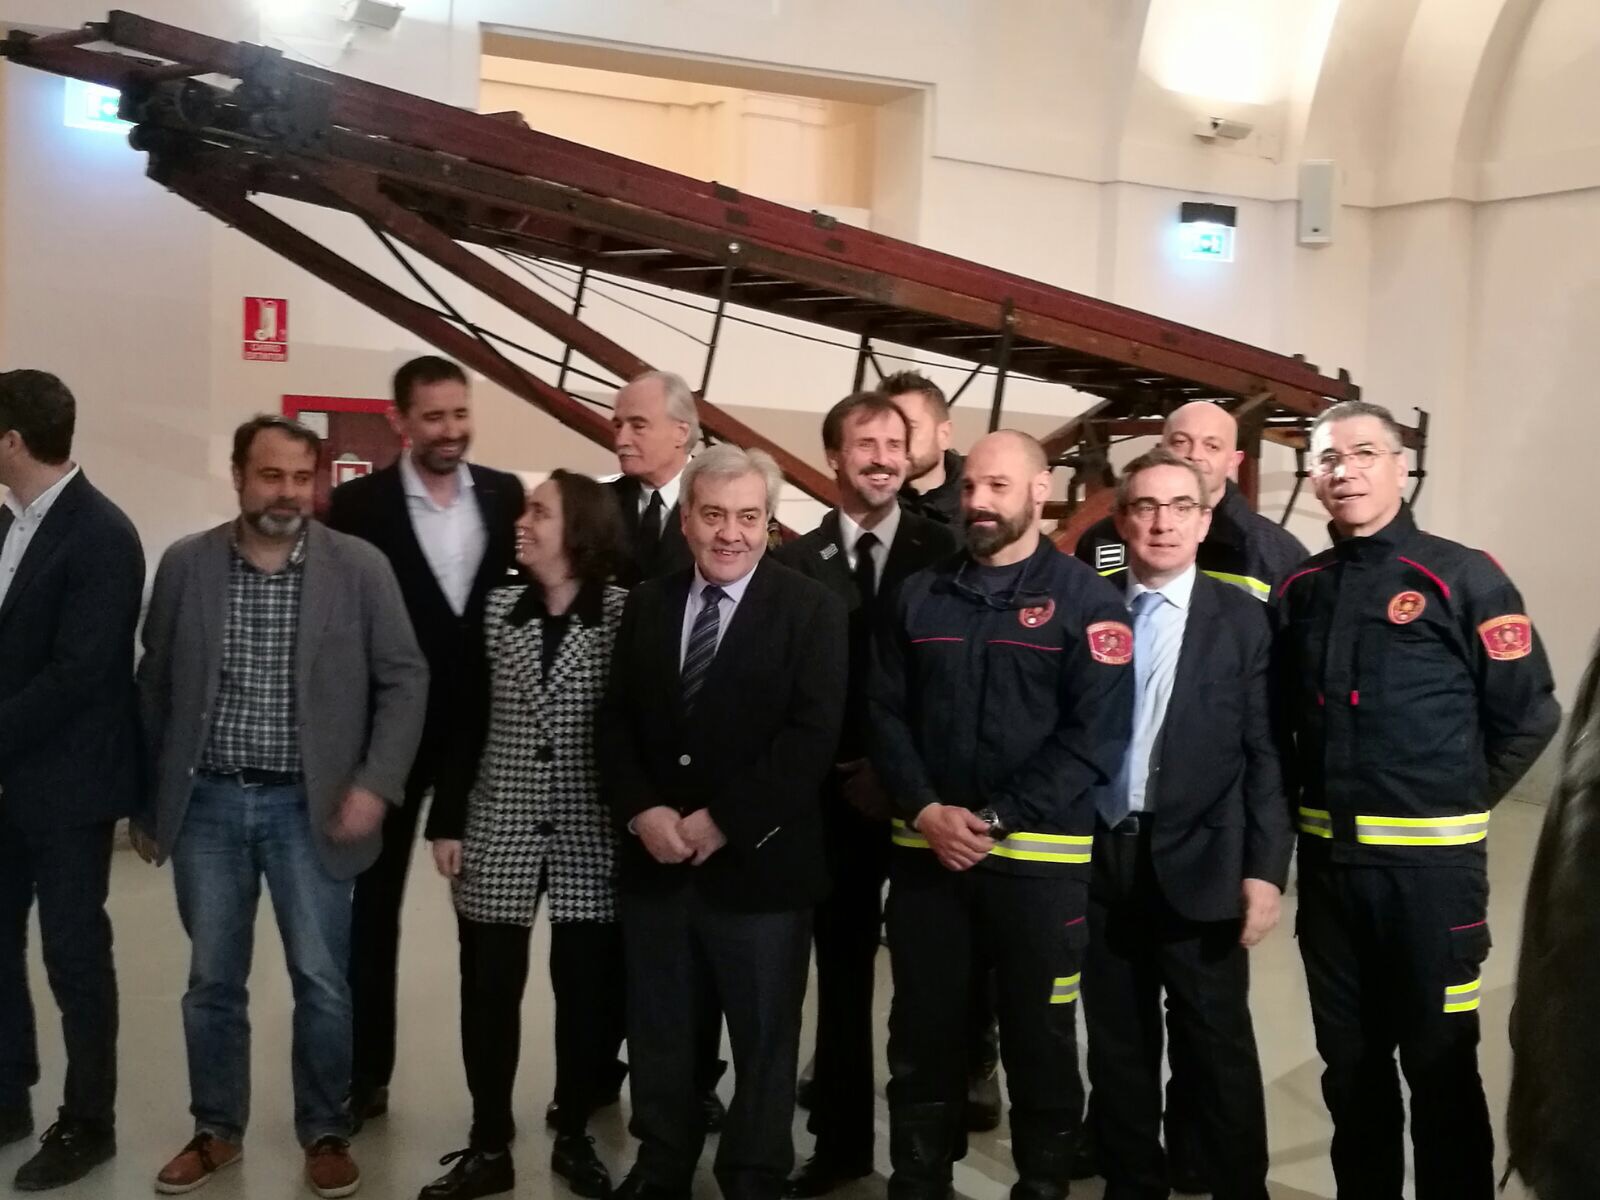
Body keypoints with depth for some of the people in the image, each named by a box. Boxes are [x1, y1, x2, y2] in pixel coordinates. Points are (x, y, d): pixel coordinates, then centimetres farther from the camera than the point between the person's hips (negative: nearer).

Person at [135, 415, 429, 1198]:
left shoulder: (360, 567, -5)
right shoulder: (185, 565, 0)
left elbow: (405, 679, -3)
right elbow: (154, 687, 6)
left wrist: (375, 783, -12)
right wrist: (146, 804, 7)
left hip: (309, 804, -2)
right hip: (205, 801, 2)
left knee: (322, 981, 4)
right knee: (212, 980, 12)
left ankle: (325, 1133, 22)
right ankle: (217, 1130, 29)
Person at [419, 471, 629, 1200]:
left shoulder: (626, 615, -5)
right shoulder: (497, 611, 4)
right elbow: (466, 721, 5)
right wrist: (446, 821, 3)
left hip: (589, 838, -2)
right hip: (497, 833, 2)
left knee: (589, 995, 7)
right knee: (488, 994, 7)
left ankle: (574, 1137, 26)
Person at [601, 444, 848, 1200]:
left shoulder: (812, 609, -6)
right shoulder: (647, 604, 9)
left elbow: (813, 734, -14)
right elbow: (615, 720, 7)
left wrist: (724, 821, -18)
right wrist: (641, 812, -9)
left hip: (757, 864, -4)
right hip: (655, 860, 4)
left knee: (763, 1041, 10)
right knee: (657, 1035, 17)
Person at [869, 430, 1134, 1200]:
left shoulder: (1085, 600, -3)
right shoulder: (919, 596, 9)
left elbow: (1096, 735, -10)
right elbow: (885, 712, 6)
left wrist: (998, 820, -15)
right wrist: (926, 810, -9)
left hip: (1038, 857, -3)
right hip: (925, 850, 4)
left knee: (1039, 1042, 8)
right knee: (921, 1036, 12)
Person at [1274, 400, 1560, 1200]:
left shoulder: (1461, 578, -9)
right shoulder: (1299, 591, 6)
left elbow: (1529, 714, -6)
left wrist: (1456, 805, 0)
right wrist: (1311, 799, 8)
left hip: (1430, 862, -5)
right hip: (1326, 859, 5)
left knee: (1439, 1061, 6)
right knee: (1348, 1059, 17)